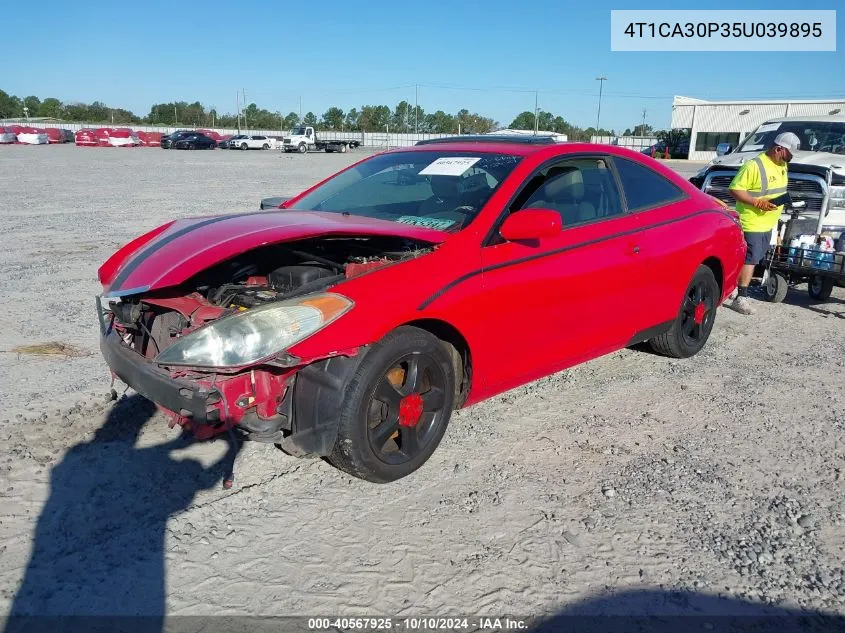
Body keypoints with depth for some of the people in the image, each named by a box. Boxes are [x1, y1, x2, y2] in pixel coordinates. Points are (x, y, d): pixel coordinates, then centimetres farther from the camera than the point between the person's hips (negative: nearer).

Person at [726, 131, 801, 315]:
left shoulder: (781, 165, 11)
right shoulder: (754, 165, -18)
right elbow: (735, 189, -19)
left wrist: (781, 200, 6)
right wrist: (757, 202, -24)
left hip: (768, 224, 9)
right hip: (751, 223, -9)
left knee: (756, 259, 15)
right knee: (750, 259, -12)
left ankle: (740, 292, 27)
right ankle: (740, 298, -10)